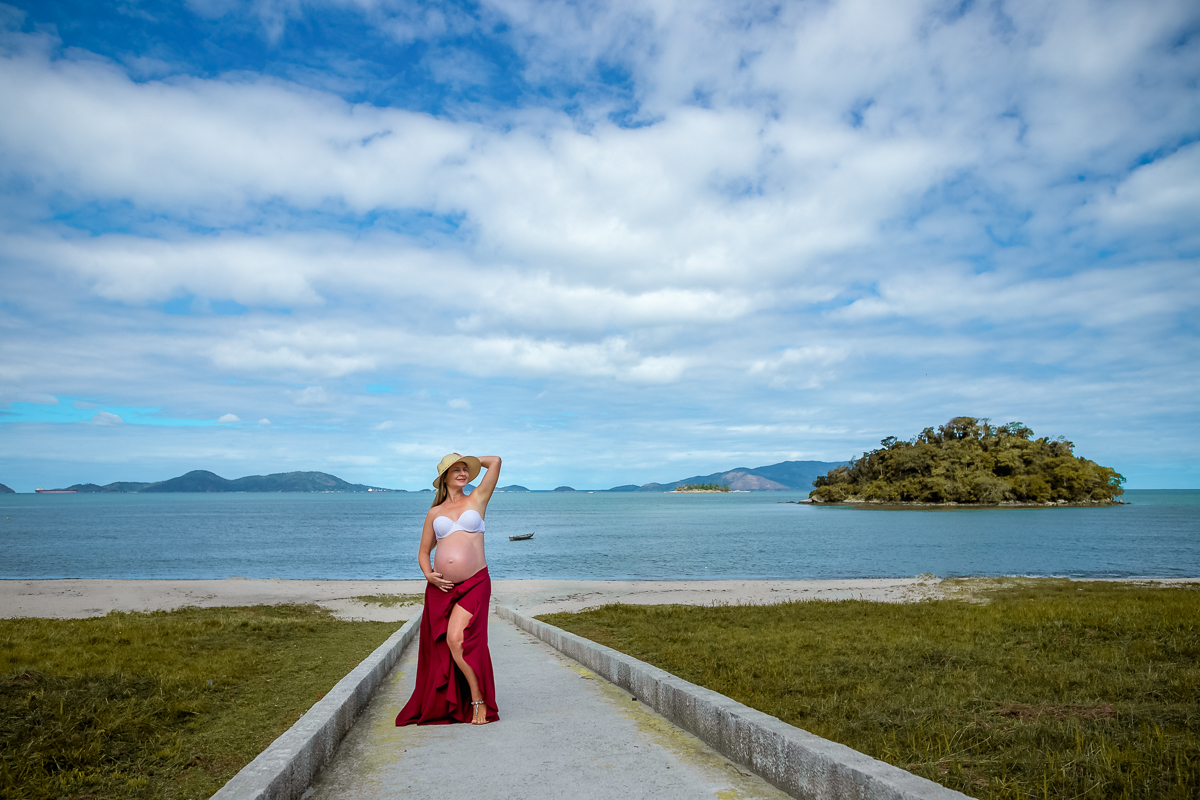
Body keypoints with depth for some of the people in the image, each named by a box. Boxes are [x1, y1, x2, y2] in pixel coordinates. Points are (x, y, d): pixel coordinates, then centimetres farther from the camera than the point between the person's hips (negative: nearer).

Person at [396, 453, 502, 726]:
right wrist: (428, 574, -2)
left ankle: (479, 701, -1)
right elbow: (423, 551, 17)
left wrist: (468, 459, 14)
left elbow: (495, 461, -1)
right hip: (440, 588, 4)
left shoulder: (477, 500, 6)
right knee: (439, 647, 7)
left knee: (456, 640, -17)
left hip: (473, 583, -4)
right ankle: (439, 706, 25)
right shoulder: (434, 513, 13)